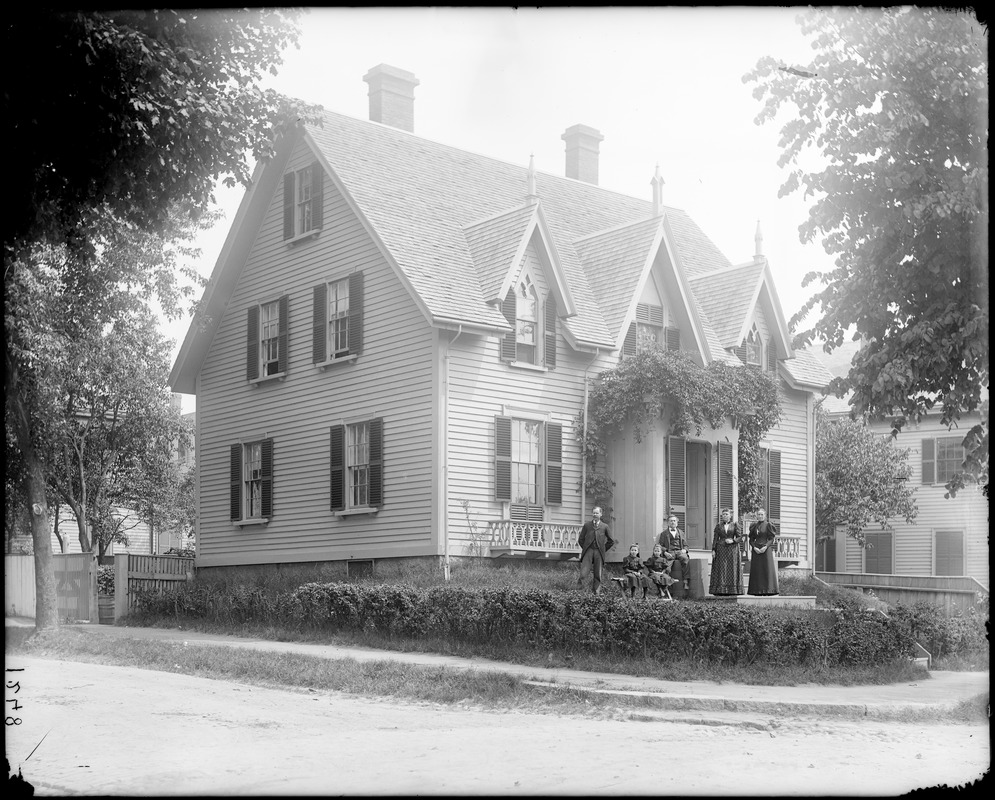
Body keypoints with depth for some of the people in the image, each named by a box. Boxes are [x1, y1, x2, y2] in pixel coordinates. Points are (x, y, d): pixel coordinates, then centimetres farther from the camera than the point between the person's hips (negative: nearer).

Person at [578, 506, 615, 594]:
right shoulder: (587, 525, 8)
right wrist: (585, 548, 7)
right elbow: (581, 540, 14)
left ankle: (596, 592, 10)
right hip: (588, 552, 0)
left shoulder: (605, 527, 6)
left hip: (599, 553, 0)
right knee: (583, 574, -12)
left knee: (598, 575, 3)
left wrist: (603, 549, 9)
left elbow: (611, 541, 12)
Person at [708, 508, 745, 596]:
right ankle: (720, 590, -6)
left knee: (732, 569, -3)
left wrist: (733, 541, -15)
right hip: (721, 549, 1)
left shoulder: (735, 525, 6)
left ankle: (733, 590, -2)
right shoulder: (718, 526, 10)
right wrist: (713, 550, -2)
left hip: (732, 549, -1)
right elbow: (715, 539, 7)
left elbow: (741, 537, 2)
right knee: (721, 569, -4)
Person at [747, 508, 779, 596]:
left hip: (766, 549, -3)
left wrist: (765, 547, -17)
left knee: (766, 569, -6)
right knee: (756, 570, 0)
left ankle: (766, 591, -5)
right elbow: (751, 539, 10)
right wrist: (754, 547, -8)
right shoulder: (754, 526, 11)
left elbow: (772, 539, -4)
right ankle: (757, 591, 1)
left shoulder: (768, 525, 1)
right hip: (756, 550, 4)